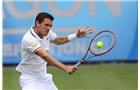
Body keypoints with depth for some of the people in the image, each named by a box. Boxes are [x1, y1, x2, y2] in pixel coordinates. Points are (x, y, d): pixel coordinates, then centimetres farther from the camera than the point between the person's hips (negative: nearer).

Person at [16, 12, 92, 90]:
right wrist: (65, 68, -47)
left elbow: (58, 40, 21)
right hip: (30, 79, -8)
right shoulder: (28, 39, -28)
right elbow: (45, 56, -39)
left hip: (44, 77, 8)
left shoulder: (47, 32, -3)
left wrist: (76, 35, 8)